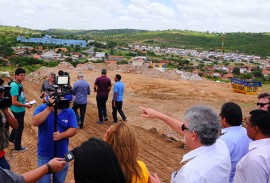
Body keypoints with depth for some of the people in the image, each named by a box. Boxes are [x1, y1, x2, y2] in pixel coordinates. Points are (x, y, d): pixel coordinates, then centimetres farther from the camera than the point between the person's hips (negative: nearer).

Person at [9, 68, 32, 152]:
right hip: (18, 110, -9)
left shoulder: (19, 84, 3)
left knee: (18, 125, 27)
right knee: (20, 127, 4)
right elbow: (14, 102, -28)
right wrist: (25, 105, -20)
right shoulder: (14, 86, -26)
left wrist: (25, 102, 5)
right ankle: (18, 147, 19)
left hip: (20, 109, 9)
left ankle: (11, 138, 50)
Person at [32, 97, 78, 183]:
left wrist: (61, 135, -25)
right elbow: (35, 122, -26)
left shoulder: (69, 111, -5)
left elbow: (73, 130, -8)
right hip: (44, 154, -2)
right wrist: (49, 108, -30)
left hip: (62, 154, 2)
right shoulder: (41, 108, -10)